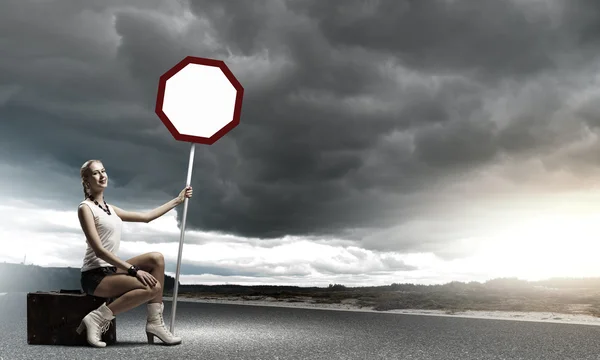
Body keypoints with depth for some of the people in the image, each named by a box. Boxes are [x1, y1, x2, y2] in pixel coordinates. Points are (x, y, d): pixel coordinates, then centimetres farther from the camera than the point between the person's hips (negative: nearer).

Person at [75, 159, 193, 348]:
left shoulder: (110, 209, 15)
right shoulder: (85, 208, -10)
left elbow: (146, 216, 21)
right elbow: (99, 250, -18)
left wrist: (177, 200, 24)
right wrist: (134, 270, -25)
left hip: (111, 270, 9)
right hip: (95, 275, -9)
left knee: (156, 258, -5)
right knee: (153, 287, -24)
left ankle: (154, 322, -5)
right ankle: (98, 319, -14)